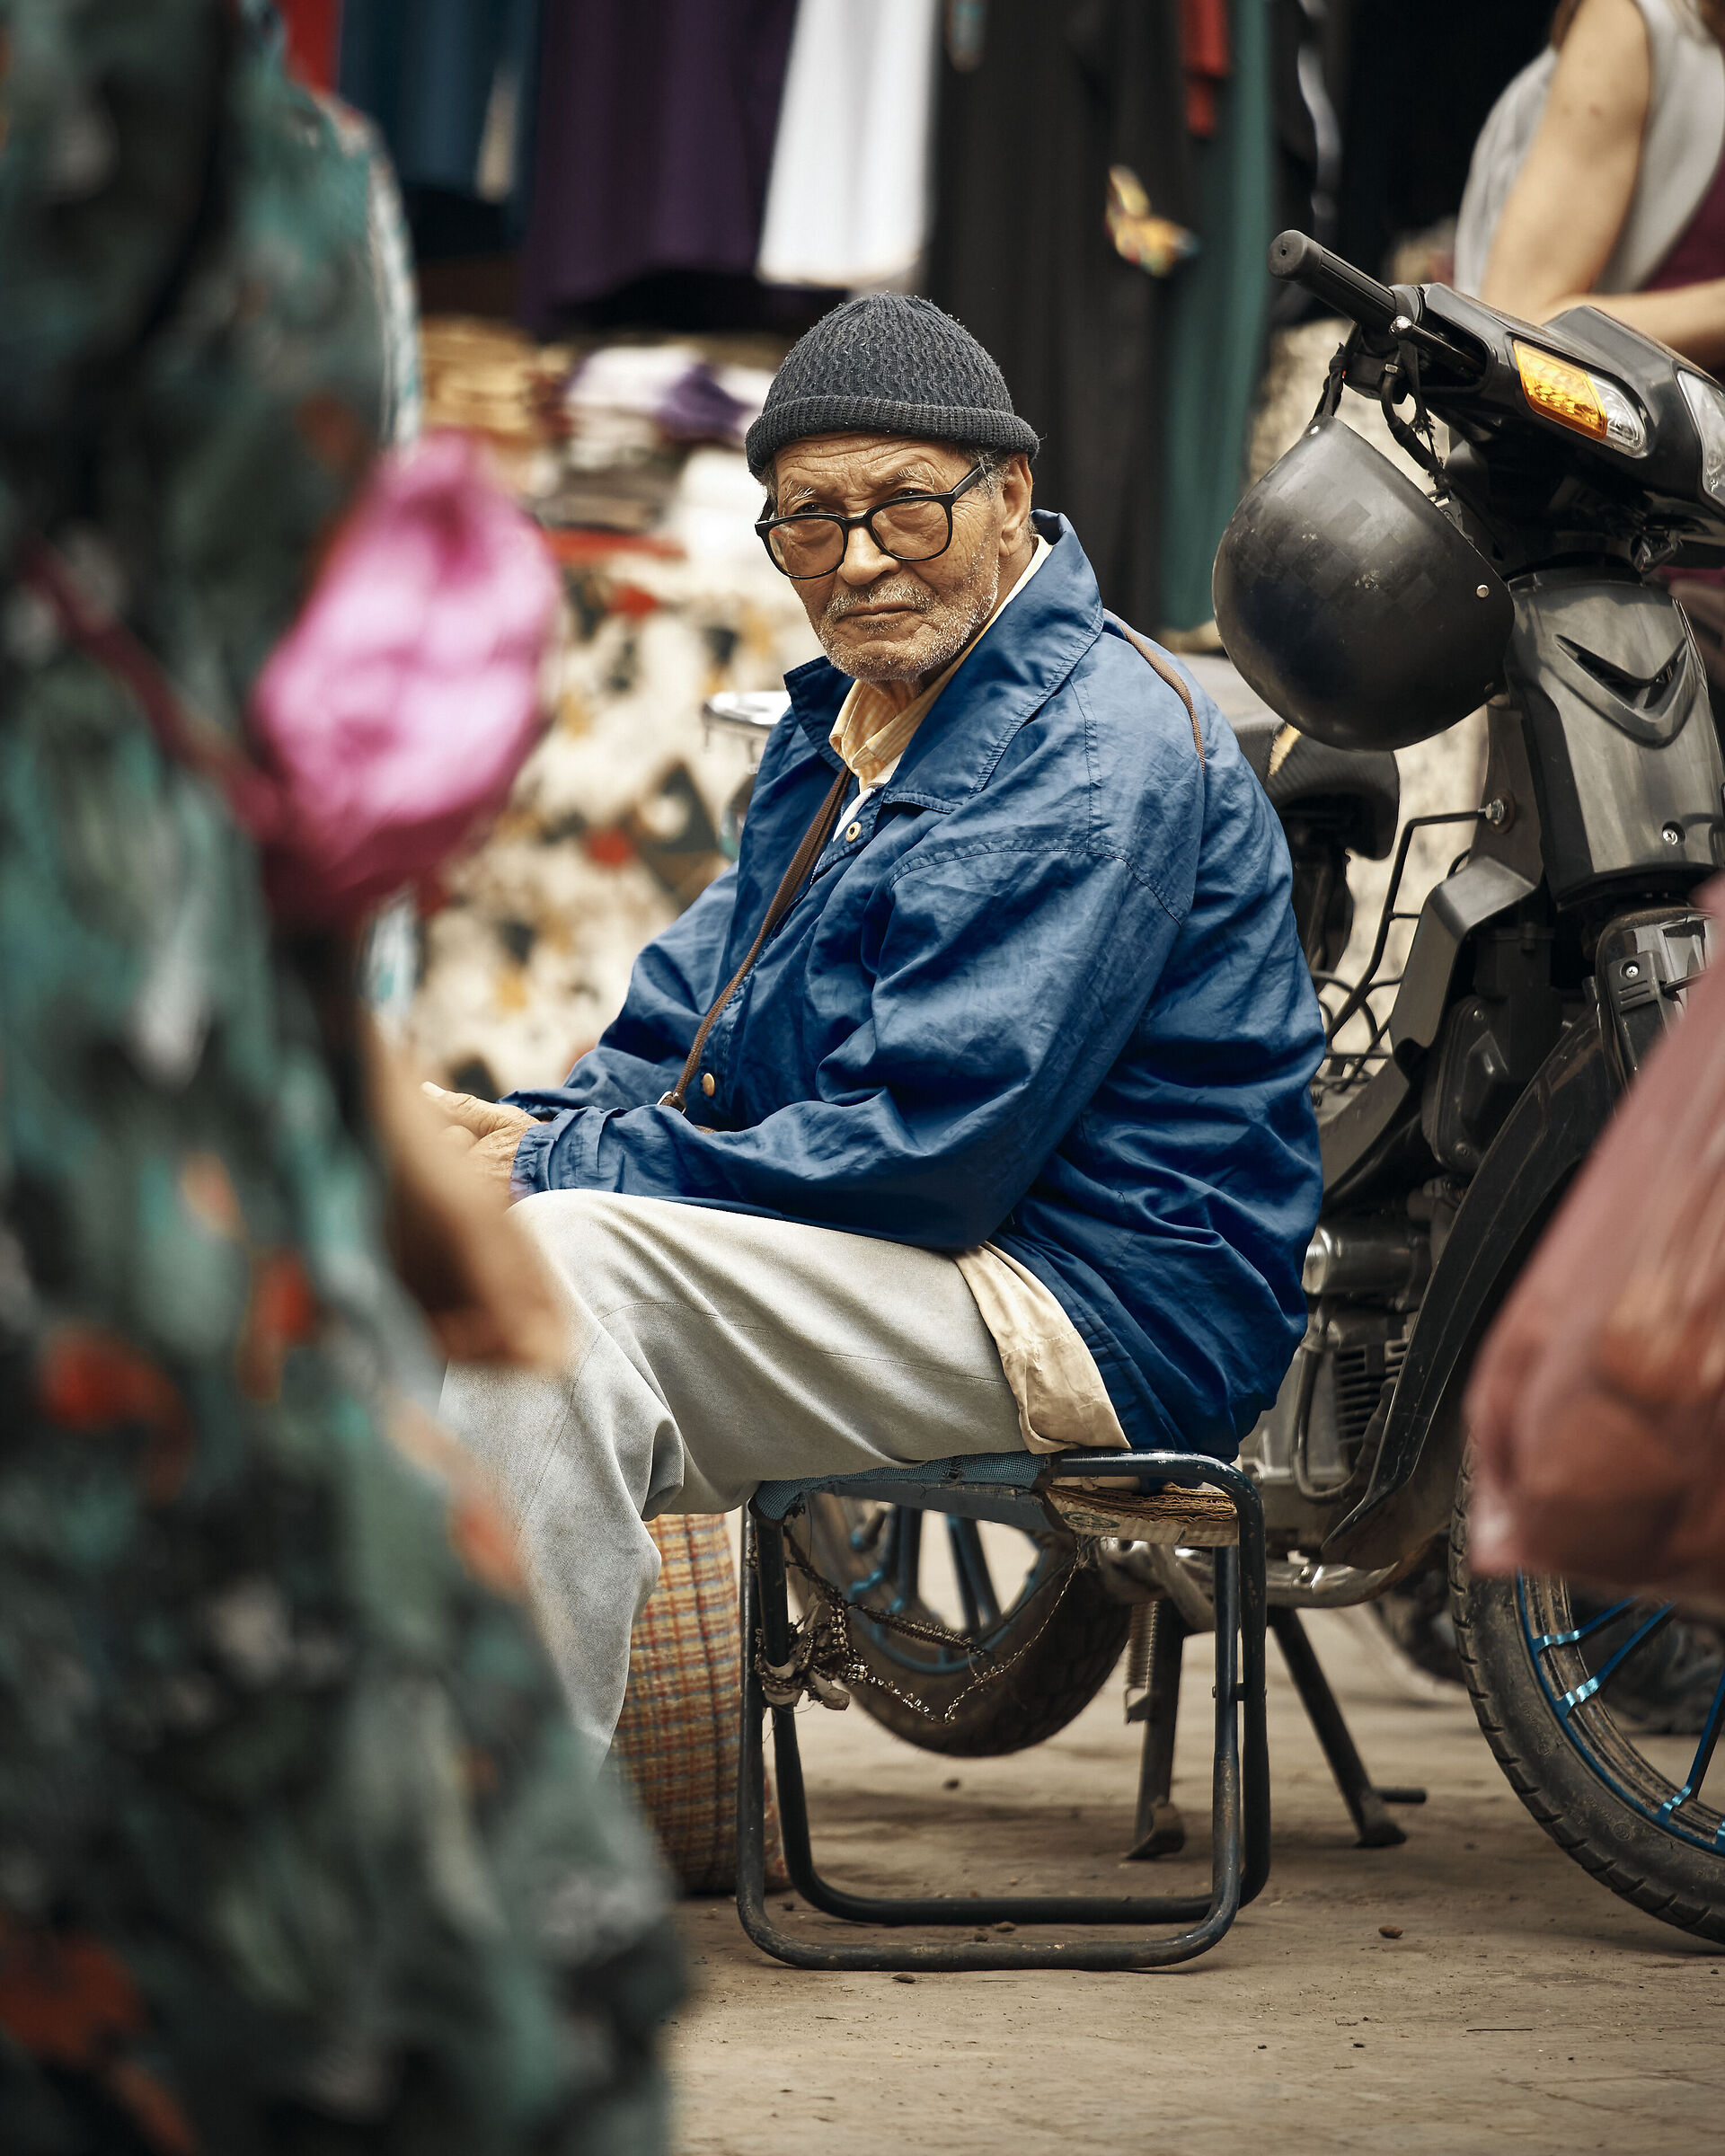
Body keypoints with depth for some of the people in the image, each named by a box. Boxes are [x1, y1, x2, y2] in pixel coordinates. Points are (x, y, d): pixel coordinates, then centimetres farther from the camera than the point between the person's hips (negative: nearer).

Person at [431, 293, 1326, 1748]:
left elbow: (928, 1151, -23)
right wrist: (536, 1132, -6)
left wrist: (560, 1171, -19)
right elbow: (687, 1027, 18)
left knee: (566, 1256, -28)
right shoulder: (842, 717, 17)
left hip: (1099, 1316, -10)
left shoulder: (1096, 755, -15)